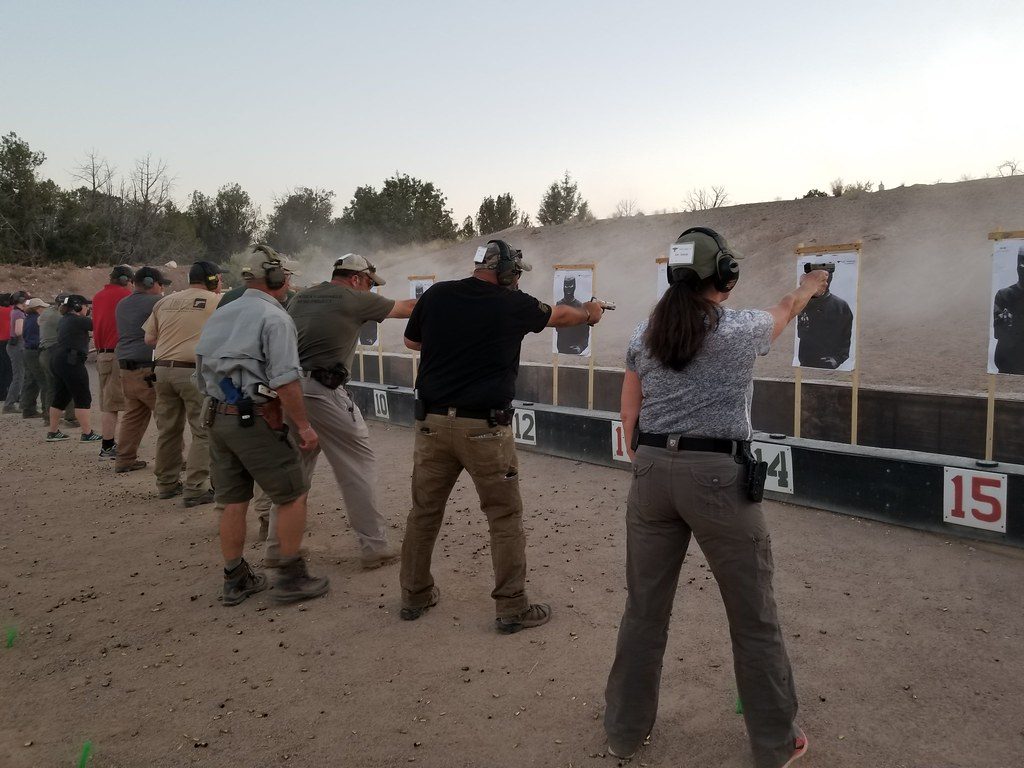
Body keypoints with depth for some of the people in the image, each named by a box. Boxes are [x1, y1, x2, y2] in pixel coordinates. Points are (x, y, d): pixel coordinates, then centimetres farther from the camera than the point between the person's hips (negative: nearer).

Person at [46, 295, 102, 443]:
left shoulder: (65, 319, 16)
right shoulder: (78, 320, -11)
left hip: (57, 360, 10)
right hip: (71, 362, -10)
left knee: (60, 397, 14)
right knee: (83, 398, -6)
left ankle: (52, 432, 18)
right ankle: (87, 433, -6)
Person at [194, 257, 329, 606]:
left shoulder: (218, 316, 14)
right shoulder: (274, 318, -11)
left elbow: (201, 377, 19)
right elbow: (285, 380, -20)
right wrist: (303, 425, -13)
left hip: (217, 418, 8)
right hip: (256, 420, -8)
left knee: (233, 501, 14)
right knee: (293, 495, 5)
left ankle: (235, 579, 23)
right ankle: (291, 577, 8)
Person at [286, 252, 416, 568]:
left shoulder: (299, 298, 17)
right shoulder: (355, 300, 0)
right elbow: (406, 308, 11)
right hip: (322, 391, -7)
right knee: (359, 465, 3)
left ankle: (277, 547, 23)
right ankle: (374, 546, 7)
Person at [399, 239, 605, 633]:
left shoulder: (437, 294, 3)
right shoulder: (513, 304, -3)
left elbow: (412, 341, 18)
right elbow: (560, 316, 17)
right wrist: (588, 311, 37)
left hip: (433, 421, 4)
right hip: (484, 427, -4)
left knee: (424, 511, 16)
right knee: (505, 518, 8)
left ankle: (414, 596, 29)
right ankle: (512, 608, 15)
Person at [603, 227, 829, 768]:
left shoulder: (643, 334, 4)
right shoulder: (740, 329, -5)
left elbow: (629, 418, 7)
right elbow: (783, 312, 19)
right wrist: (807, 289, 40)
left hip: (652, 474, 4)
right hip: (717, 478, -4)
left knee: (644, 607, 15)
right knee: (753, 617, 12)